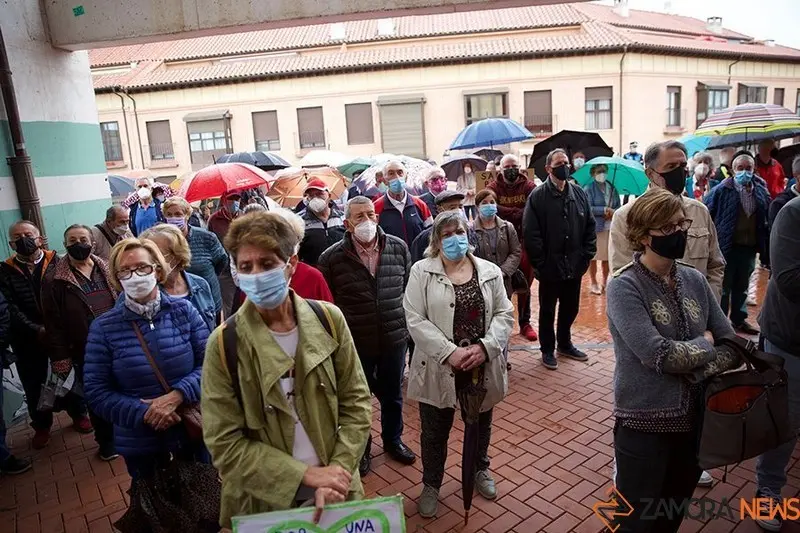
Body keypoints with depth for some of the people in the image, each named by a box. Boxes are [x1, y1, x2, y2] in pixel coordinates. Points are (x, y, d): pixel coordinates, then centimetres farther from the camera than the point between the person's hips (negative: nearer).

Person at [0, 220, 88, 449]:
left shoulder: (55, 261, -3)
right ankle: (41, 426, 35)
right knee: (33, 385, 14)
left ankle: (78, 414, 35)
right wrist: (37, 330, -19)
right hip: (27, 339, 1)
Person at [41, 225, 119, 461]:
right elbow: (53, 322, -5)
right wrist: (60, 358, -7)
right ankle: (106, 441, 32)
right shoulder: (55, 280, -5)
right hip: (86, 354, -2)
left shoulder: (107, 270, 3)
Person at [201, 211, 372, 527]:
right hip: (264, 501, -1)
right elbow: (225, 444, -13)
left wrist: (337, 471, -14)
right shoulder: (224, 344, -14)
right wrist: (305, 474, -18)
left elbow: (356, 402, -4)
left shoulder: (329, 320, -10)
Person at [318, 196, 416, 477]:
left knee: (393, 395, 21)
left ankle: (393, 439, 47)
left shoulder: (398, 248, -4)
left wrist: (408, 323, 9)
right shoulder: (331, 257, -11)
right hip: (354, 343, -2)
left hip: (394, 338, 2)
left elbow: (409, 287, 8)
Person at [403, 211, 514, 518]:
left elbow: (504, 314, 0)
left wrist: (485, 347, -16)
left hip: (482, 367, 3)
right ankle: (431, 485, 38)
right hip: (439, 368, -2)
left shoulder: (490, 271, 2)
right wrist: (450, 353, -22)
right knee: (435, 432, 14)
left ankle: (480, 470, 51)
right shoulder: (421, 272, -8)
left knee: (481, 425, 24)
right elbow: (415, 320, -13)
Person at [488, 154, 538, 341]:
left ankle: (525, 323, 20)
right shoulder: (494, 187, 2)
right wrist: (517, 211, -19)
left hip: (525, 241, 1)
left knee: (524, 284, 8)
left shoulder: (528, 186, 2)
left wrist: (507, 213, -20)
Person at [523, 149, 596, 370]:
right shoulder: (538, 196, -10)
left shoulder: (579, 193, 5)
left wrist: (587, 255, 1)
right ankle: (548, 350, 26)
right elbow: (530, 234, -13)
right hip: (550, 267, -5)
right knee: (548, 310, 10)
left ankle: (565, 344, 38)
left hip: (574, 266, 5)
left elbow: (590, 226, 9)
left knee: (570, 308, 18)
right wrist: (540, 263, -15)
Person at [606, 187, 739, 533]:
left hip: (694, 418, 6)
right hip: (645, 422, -6)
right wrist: (706, 345, -8)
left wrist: (700, 372, -15)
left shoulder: (695, 281, 3)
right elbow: (659, 355, -24)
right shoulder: (624, 287, -16)